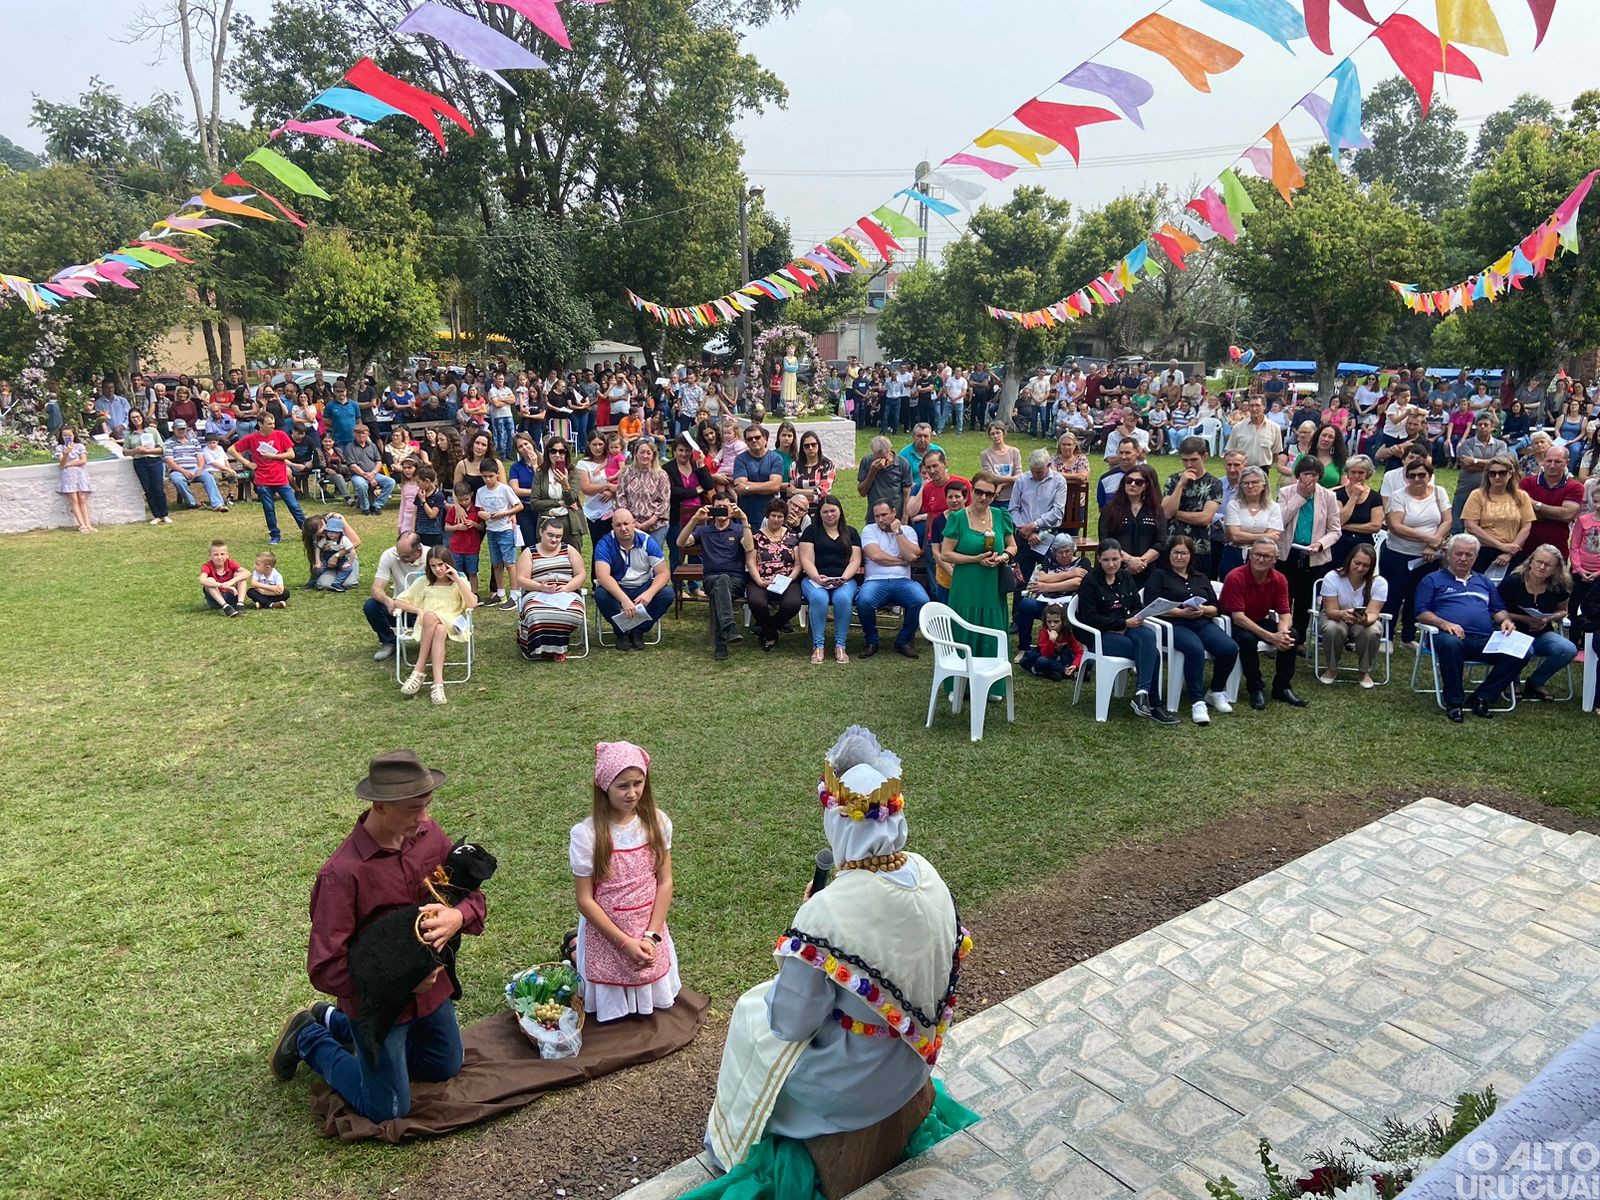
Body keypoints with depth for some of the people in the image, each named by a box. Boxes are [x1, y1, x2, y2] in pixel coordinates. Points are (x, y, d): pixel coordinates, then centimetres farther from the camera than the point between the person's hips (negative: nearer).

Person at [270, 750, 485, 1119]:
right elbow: (325, 969, -26)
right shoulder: (342, 873, -31)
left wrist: (457, 916, -27)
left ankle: (334, 1020, 37)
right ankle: (310, 1039, 26)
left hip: (430, 986, 6)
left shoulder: (428, 833, -13)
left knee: (445, 1068, 28)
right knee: (389, 1111, 9)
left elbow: (472, 894, -4)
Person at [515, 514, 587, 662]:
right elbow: (521, 580, 1)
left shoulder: (569, 550, 13)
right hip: (537, 594, -1)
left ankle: (557, 647, -10)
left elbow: (582, 575, 7)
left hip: (567, 593, 1)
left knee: (572, 614, -35)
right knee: (537, 615, -38)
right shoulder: (529, 553, 10)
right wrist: (541, 587, -17)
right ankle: (540, 647, -12)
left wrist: (566, 588, -12)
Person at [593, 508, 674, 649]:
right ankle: (621, 631, -6)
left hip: (643, 587, 2)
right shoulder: (605, 544, -16)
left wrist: (649, 593, -33)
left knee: (667, 593, -25)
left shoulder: (647, 541, -10)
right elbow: (602, 575, -29)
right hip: (616, 589, -1)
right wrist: (623, 599, -44)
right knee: (601, 595, -33)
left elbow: (663, 573, -12)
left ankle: (638, 631, -5)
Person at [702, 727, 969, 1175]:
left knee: (752, 1015, 22)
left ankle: (740, 1142, 42)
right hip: (911, 1063, 6)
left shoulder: (829, 912, -34)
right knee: (776, 997, 29)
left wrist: (804, 928, -9)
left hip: (853, 1082, -6)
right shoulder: (927, 876, -14)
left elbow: (792, 1021, -22)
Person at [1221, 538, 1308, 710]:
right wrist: (1270, 637, -35)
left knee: (1291, 635, -18)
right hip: (1233, 625, -5)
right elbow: (1238, 617, -28)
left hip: (1261, 622, 6)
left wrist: (1283, 632, -30)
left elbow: (1285, 613, -5)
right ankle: (1255, 688, -14)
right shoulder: (1235, 577, -24)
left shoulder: (1279, 580, -6)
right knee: (1247, 638, -35)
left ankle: (1282, 687, -2)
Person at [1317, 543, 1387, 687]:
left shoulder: (1379, 583, -16)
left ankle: (1366, 672, -6)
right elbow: (1331, 611, -21)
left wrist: (1365, 619, -48)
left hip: (1367, 621, 1)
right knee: (1332, 629, -36)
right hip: (1335, 617, -1)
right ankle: (1332, 669, -8)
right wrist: (1343, 614, -45)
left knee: (1372, 632, -34)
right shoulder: (1332, 577, -19)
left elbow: (1372, 614, -23)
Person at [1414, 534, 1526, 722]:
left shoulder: (1484, 582, 31)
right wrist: (1444, 624, -13)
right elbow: (1421, 613, 5)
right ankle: (1454, 702, -26)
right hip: (1451, 635, -4)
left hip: (1485, 641, 5)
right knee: (1451, 643, -42)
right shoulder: (1433, 580, 16)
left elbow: (1498, 609, 28)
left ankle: (1482, 697, -14)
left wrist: (1506, 620, 4)